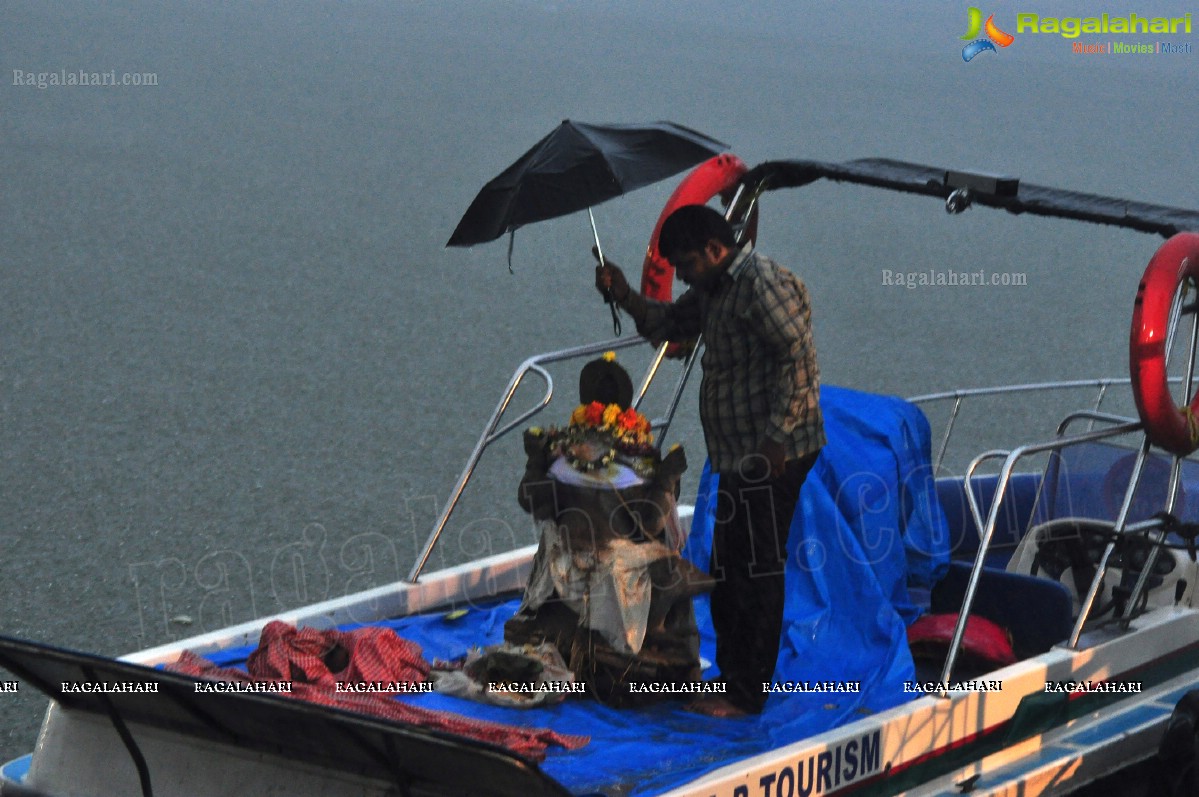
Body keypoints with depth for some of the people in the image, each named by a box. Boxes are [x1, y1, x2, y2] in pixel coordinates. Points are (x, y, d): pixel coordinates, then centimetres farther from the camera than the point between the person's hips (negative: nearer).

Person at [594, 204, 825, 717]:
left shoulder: (761, 284, -16)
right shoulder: (714, 290, 16)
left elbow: (798, 359, -22)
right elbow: (669, 324, 27)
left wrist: (777, 436, -23)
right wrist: (624, 295, 8)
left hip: (773, 457, -11)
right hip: (741, 457, 11)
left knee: (755, 572, -6)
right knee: (728, 573, 16)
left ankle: (746, 694, -1)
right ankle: (735, 679, 25)